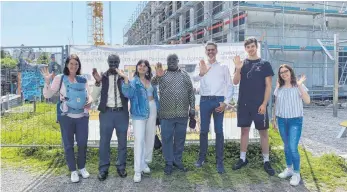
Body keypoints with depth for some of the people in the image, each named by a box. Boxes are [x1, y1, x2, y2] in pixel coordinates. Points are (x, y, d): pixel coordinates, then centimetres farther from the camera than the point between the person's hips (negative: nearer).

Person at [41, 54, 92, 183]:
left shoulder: (83, 79, 5)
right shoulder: (60, 78, -3)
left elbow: (88, 94, 12)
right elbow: (47, 95, -6)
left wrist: (90, 101, -10)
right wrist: (47, 81, -21)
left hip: (82, 117, 2)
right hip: (66, 117, -2)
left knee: (83, 143, 9)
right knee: (68, 144, 8)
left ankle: (82, 167, 29)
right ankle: (73, 170, 23)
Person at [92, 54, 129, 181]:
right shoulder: (102, 77, 3)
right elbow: (94, 97, -1)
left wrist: (124, 80, -23)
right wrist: (97, 82, -16)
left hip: (122, 113, 1)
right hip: (106, 113, 0)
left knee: (122, 142, 10)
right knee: (104, 142, 6)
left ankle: (121, 167, 26)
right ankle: (103, 169, 19)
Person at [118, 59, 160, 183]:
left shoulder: (151, 80, 9)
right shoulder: (133, 81, -5)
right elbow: (128, 94, -25)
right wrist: (125, 79, -34)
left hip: (152, 111, 6)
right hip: (140, 112, -5)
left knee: (150, 138, 12)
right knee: (139, 140, -10)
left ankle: (145, 163, 29)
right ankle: (138, 170, -3)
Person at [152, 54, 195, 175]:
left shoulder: (185, 75, 11)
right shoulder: (162, 75, 5)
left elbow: (191, 92, 11)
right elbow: (151, 85, -9)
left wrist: (192, 107, 6)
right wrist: (157, 76, -27)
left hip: (183, 114, 2)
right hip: (167, 114, -2)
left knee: (180, 138, 11)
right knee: (167, 139, 5)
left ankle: (178, 161, 27)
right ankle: (168, 163, 19)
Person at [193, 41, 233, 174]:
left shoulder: (223, 67, 8)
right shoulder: (201, 66, 8)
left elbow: (229, 86, 6)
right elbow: (195, 79, -14)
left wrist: (226, 102, -5)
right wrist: (201, 73, -37)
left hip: (218, 100, -1)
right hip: (205, 100, 1)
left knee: (219, 131, 1)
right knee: (204, 130, 8)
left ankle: (220, 161, 7)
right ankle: (202, 157, 21)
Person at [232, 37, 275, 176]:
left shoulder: (264, 64, 1)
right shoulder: (242, 63, 7)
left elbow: (268, 86, -2)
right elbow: (235, 82, -1)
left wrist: (264, 104, -10)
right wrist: (238, 69, -19)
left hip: (259, 104, -2)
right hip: (243, 104, 2)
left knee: (263, 132, 3)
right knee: (244, 130, 10)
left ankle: (266, 161, 13)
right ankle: (242, 158, 20)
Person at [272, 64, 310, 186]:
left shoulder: (298, 86, -6)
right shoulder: (279, 88, 6)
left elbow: (307, 101, -18)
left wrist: (300, 85, -22)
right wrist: (274, 119, 10)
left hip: (295, 120, -4)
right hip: (281, 120, 4)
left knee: (293, 148, -9)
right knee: (286, 146, 14)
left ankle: (296, 173, 8)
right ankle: (289, 169, 30)